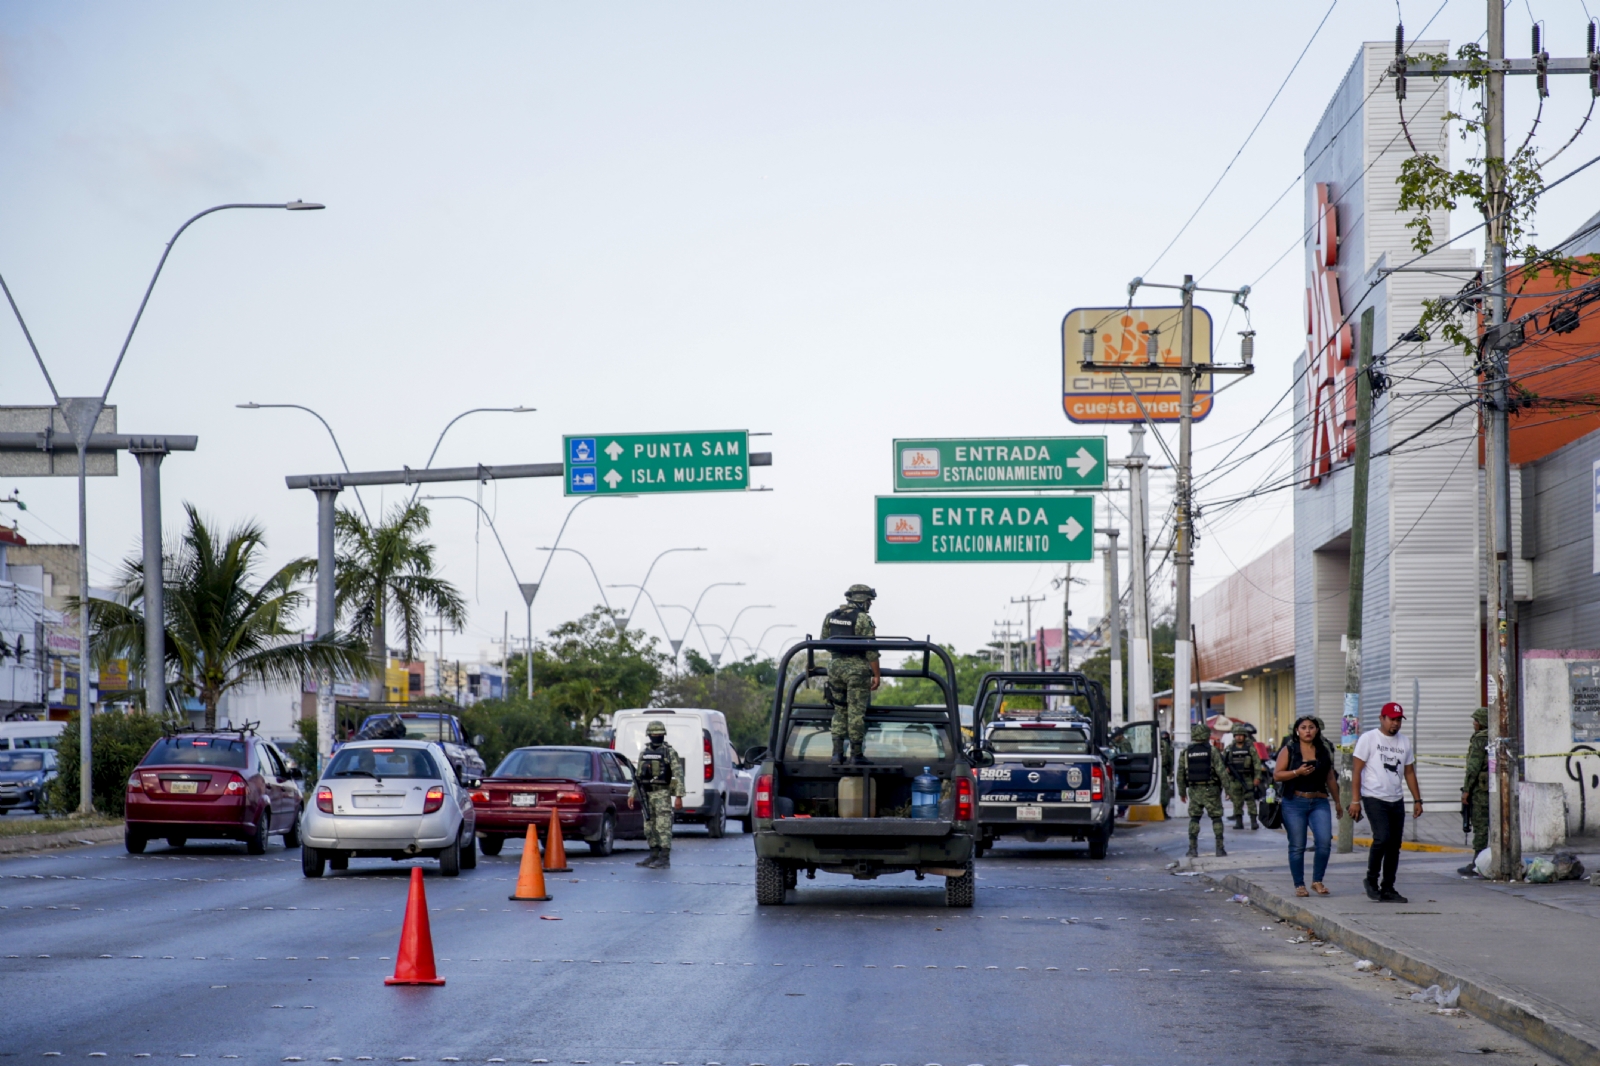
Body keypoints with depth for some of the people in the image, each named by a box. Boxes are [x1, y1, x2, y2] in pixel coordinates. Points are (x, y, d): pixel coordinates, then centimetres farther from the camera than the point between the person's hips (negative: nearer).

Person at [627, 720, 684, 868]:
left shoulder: (670, 752, -4)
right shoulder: (644, 753, 14)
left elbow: (678, 774, -8)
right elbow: (638, 776, 19)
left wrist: (679, 796, -15)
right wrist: (632, 794, 13)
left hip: (662, 794, -7)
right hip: (646, 794, 7)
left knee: (663, 826, -9)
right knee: (649, 827, 10)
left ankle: (665, 858, -9)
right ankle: (654, 855, 18)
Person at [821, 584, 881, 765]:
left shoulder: (830, 617, 8)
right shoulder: (863, 619, -11)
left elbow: (824, 642, 17)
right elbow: (871, 650, -13)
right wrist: (877, 674, -7)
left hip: (835, 665, 5)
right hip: (857, 667, -5)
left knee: (839, 711, 12)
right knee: (856, 712, -2)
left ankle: (837, 753, 5)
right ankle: (856, 754, -1)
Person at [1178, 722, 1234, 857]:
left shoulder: (1186, 752, 2)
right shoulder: (1213, 751, -7)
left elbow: (1181, 774, 6)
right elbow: (1221, 771, -12)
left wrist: (1182, 791, 15)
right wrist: (1229, 787, -8)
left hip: (1194, 790, 2)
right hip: (1211, 790, -2)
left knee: (1194, 819, 10)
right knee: (1216, 818, 6)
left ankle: (1192, 848, 3)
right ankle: (1219, 848, 3)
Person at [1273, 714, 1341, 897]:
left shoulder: (1324, 751, 11)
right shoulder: (1289, 750, 2)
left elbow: (1330, 778, 19)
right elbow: (1277, 775, -4)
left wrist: (1337, 801, 21)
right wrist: (1297, 772, -17)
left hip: (1319, 802, 2)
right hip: (1294, 802, -2)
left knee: (1324, 841, -13)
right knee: (1297, 846, 1)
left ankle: (1317, 881, 1)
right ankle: (1299, 885, 10)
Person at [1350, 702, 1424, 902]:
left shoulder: (1404, 742, 13)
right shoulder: (1368, 739, -4)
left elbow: (1409, 772, 20)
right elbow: (1358, 769, -6)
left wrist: (1417, 800, 14)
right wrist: (1355, 799, -12)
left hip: (1396, 801, 6)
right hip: (1374, 798, -6)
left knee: (1395, 844, 4)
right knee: (1382, 838, -20)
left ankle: (1387, 889, 11)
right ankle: (1371, 879, -1)